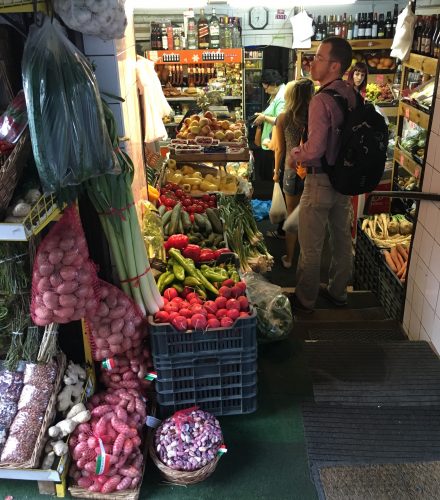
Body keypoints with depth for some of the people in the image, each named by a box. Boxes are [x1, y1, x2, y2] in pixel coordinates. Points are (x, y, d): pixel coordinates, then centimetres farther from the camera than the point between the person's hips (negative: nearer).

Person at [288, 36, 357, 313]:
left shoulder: (322, 100, -22)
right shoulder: (353, 95, 2)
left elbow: (314, 150, -26)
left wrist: (295, 154, -7)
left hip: (321, 180, -8)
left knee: (311, 246, 6)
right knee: (342, 238, 19)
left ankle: (305, 300, 21)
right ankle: (338, 291, 36)